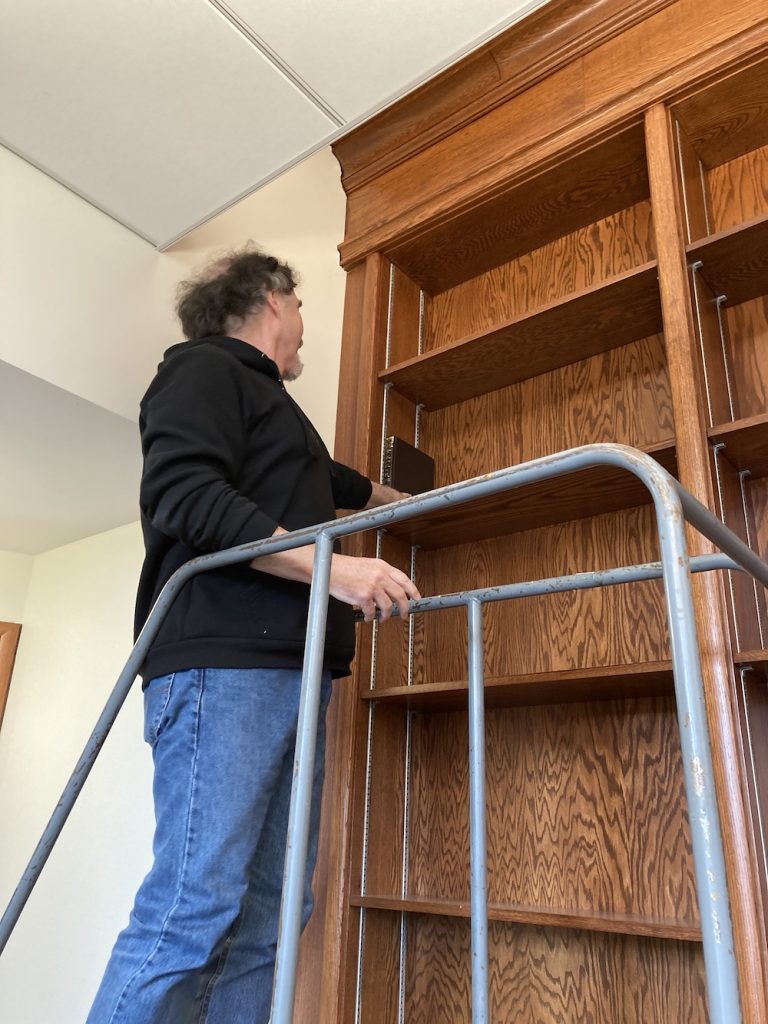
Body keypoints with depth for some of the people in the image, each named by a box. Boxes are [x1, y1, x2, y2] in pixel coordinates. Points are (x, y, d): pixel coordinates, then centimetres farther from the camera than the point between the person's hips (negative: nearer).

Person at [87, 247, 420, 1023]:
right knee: (196, 903, -12)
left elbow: (325, 483, 48)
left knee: (267, 914, 3)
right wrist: (332, 566, -18)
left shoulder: (269, 403, 30)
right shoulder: (203, 368, 3)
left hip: (291, 670, 9)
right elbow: (186, 498, -13)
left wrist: (399, 498, 64)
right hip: (221, 665, -8)